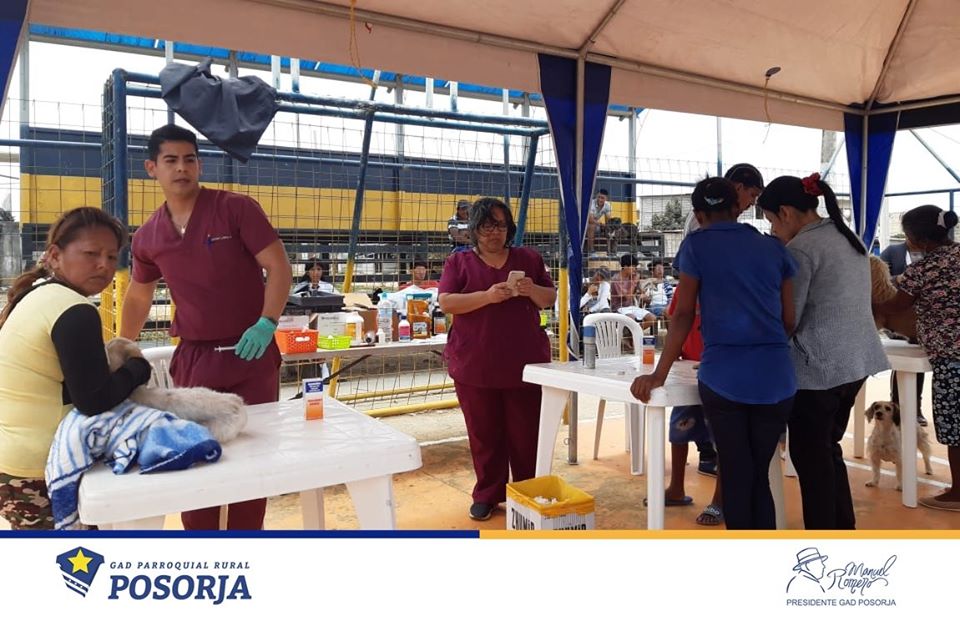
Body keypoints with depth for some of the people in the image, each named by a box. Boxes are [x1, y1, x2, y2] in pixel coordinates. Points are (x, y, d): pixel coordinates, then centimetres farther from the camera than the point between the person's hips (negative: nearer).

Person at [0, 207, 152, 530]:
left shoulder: (34, 296, 11)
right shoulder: (75, 312, -19)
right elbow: (95, 401, -22)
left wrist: (114, 361, 3)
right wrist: (138, 366, -7)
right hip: (38, 474, -10)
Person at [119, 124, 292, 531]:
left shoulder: (236, 209, -8)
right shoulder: (147, 237, 5)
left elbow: (279, 267, -10)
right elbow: (138, 297, 20)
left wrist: (266, 323, -21)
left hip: (251, 353, -3)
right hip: (193, 359, 3)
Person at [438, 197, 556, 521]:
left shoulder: (528, 258, 10)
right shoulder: (459, 262, 5)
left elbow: (550, 299, 12)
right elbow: (446, 302, -7)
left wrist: (532, 291, -11)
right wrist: (487, 296, -20)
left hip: (524, 362, 1)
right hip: (475, 365, -1)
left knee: (527, 432, 6)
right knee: (484, 433, 6)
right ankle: (487, 494, 20)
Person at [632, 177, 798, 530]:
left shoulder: (696, 245, 3)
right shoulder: (774, 248, 13)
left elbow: (684, 316, -1)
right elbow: (790, 320, 12)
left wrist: (659, 375, 4)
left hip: (723, 376, -3)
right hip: (776, 378, 3)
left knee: (736, 478, 9)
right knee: (759, 477, 15)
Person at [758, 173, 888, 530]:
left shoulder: (800, 248, -15)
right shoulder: (847, 237, 12)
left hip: (817, 367, -9)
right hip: (855, 361, 9)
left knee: (810, 456, 4)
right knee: (828, 448, 19)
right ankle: (844, 528, 29)